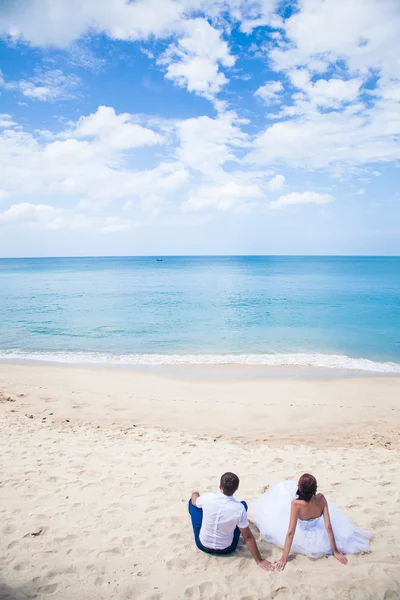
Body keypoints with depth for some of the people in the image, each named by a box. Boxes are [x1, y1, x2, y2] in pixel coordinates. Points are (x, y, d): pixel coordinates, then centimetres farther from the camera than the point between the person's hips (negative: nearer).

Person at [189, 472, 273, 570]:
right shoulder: (239, 508, -27)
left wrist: (195, 494, 25)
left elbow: (194, 500, 1)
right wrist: (259, 561, -6)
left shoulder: (207, 498, -23)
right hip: (227, 549, 0)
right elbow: (248, 537, -18)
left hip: (203, 545, 1)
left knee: (192, 501, 15)